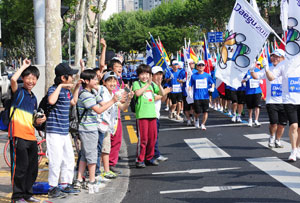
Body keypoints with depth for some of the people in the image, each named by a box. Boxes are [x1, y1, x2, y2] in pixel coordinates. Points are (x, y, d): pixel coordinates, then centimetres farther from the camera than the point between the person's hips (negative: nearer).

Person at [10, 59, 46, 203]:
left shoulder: (33, 98, 18)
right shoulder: (19, 92, -2)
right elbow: (13, 79, -25)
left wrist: (38, 121, 5)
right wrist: (24, 66, -13)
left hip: (31, 136, 7)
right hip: (18, 135, -7)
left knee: (33, 167, 11)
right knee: (20, 166, -5)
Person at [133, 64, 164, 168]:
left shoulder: (152, 84, 15)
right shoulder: (136, 83, 0)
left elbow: (162, 93, 11)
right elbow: (137, 93, -19)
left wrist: (159, 84, -5)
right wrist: (147, 84, -17)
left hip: (152, 114, 5)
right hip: (141, 114, -5)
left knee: (152, 137, 9)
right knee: (143, 138, -6)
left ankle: (149, 158, 22)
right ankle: (139, 160, 2)